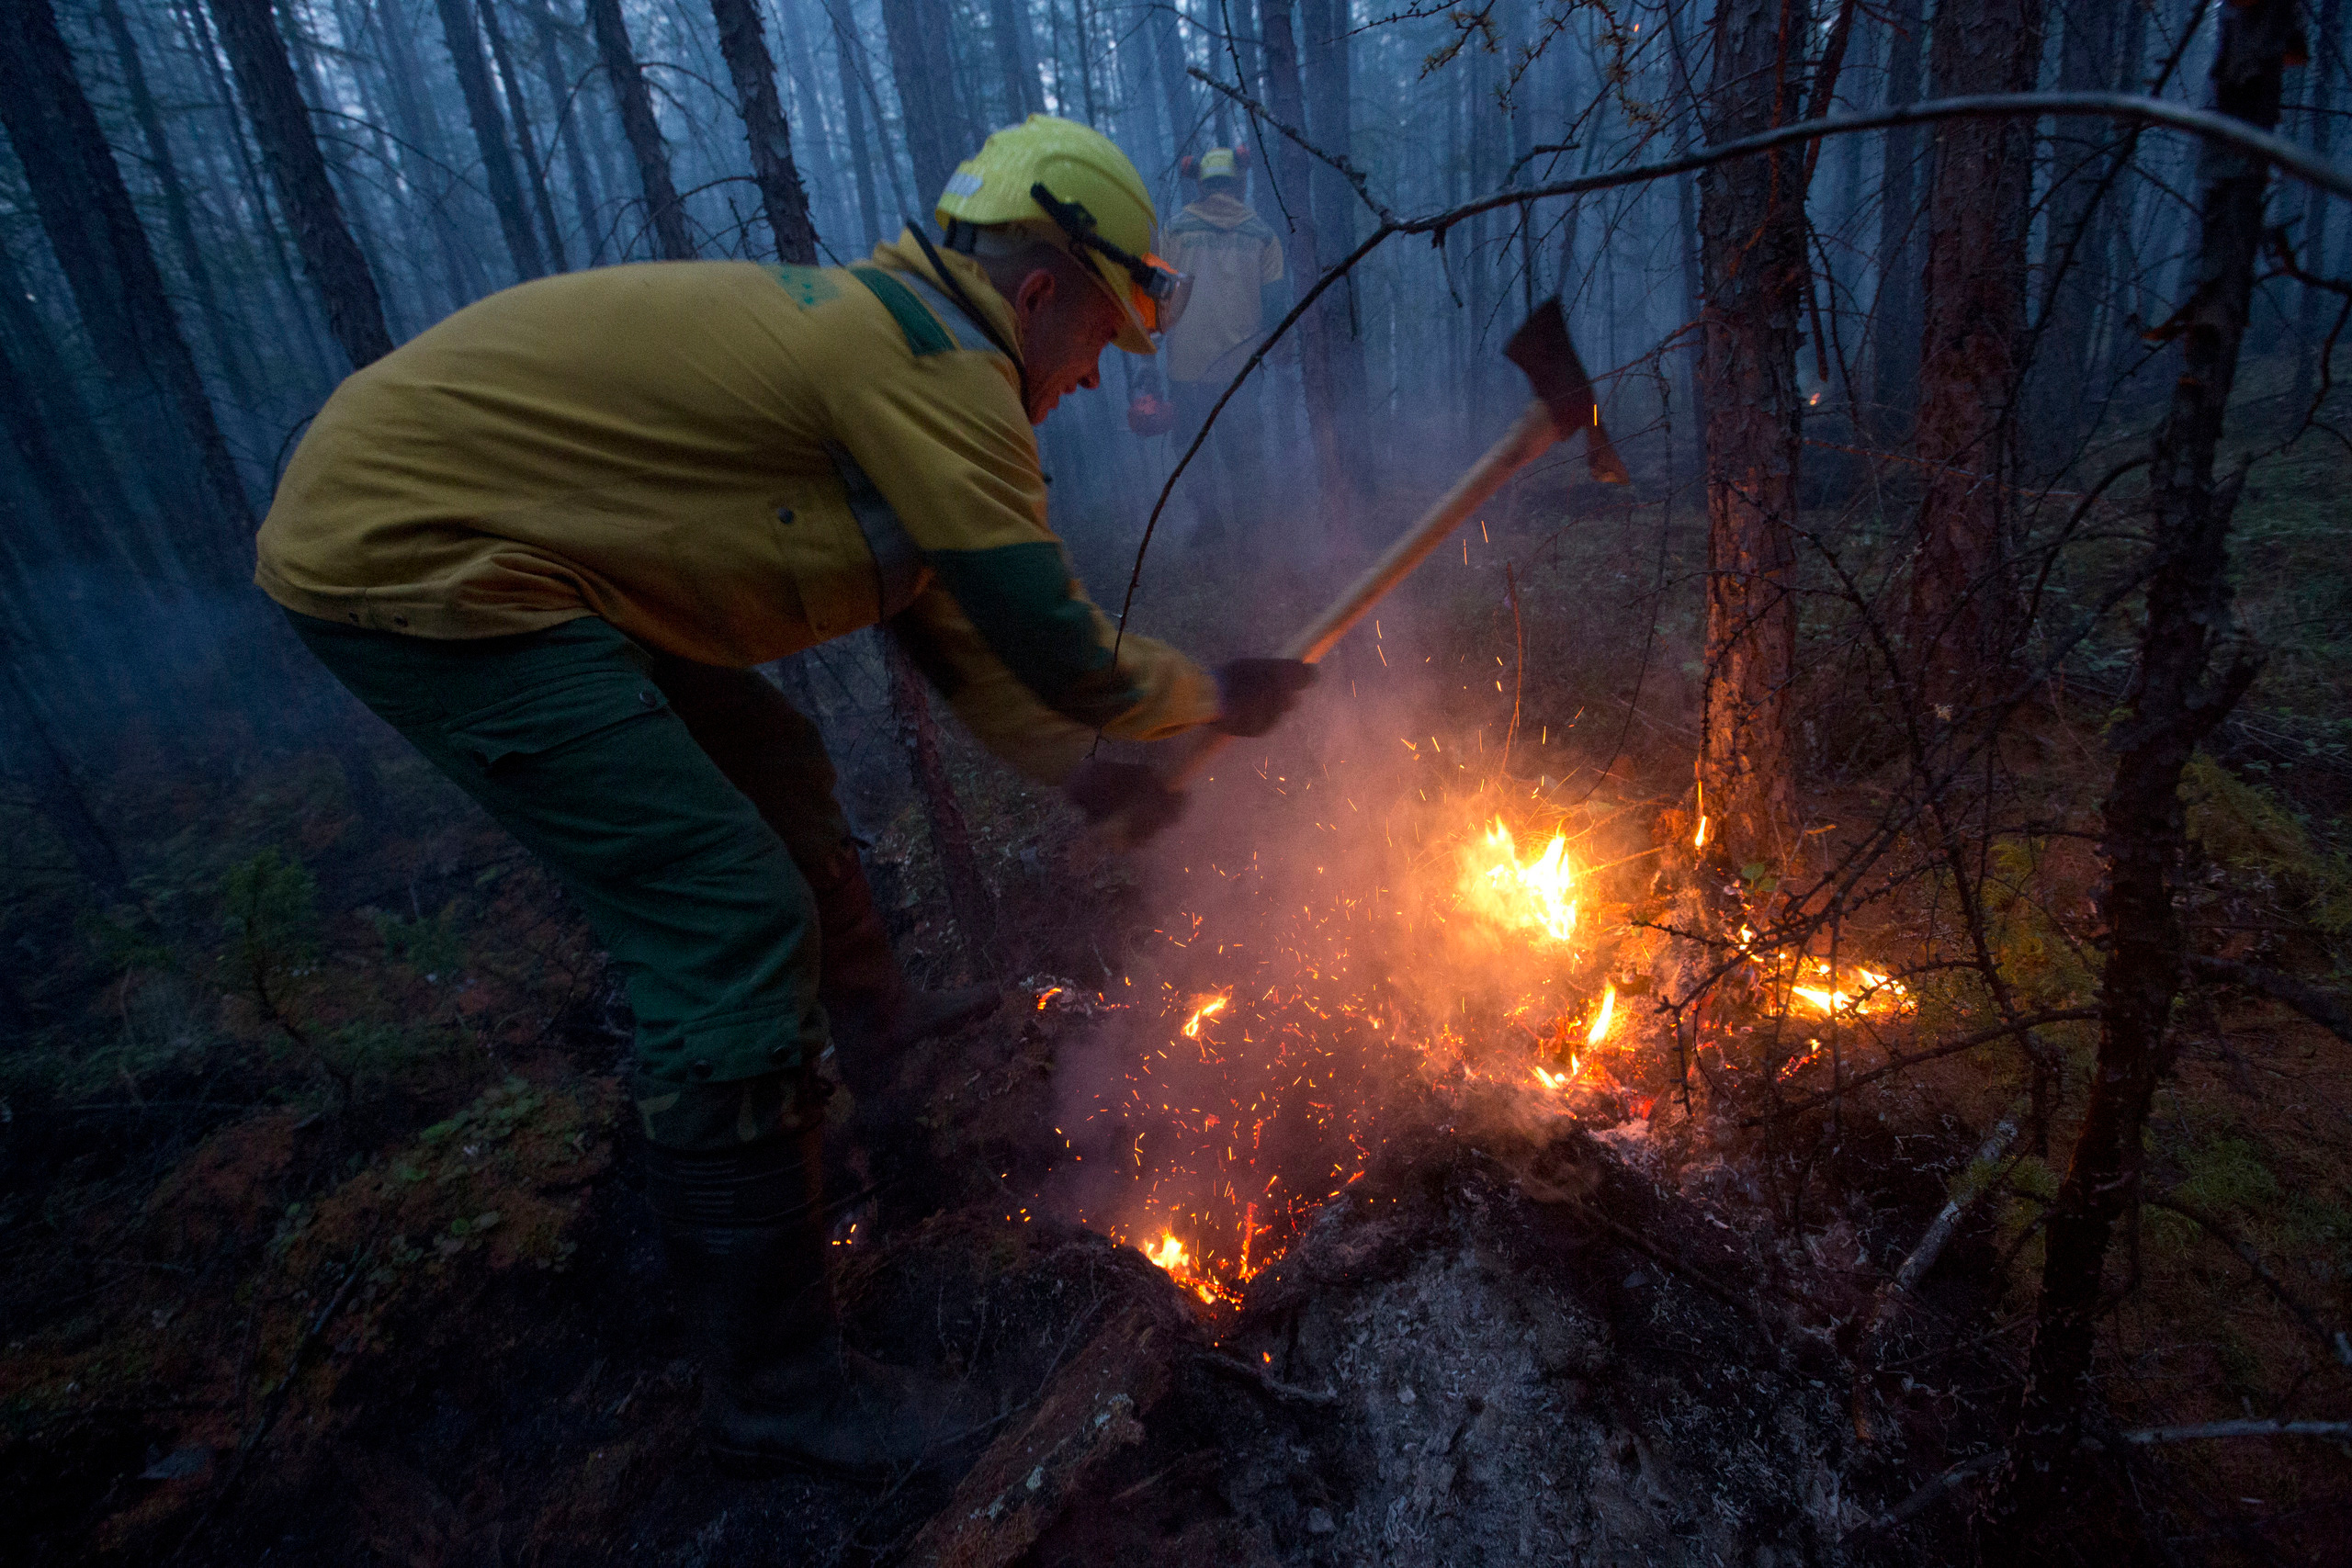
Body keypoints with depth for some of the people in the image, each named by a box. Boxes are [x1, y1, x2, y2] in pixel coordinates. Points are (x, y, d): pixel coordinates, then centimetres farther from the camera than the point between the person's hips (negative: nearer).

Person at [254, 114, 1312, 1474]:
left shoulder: (893, 348, 13)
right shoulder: (939, 367, -19)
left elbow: (954, 632, 17)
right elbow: (1062, 650, -18)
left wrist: (1086, 772, 15)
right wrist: (1222, 697, 1)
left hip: (484, 537, 11)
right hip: (415, 556, -11)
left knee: (776, 772, 20)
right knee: (736, 929, -14)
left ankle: (877, 1025, 43)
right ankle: (779, 1390, 1)